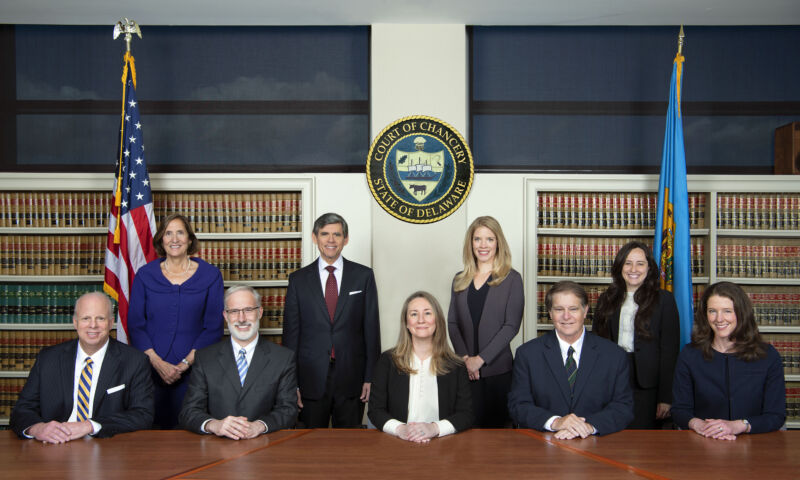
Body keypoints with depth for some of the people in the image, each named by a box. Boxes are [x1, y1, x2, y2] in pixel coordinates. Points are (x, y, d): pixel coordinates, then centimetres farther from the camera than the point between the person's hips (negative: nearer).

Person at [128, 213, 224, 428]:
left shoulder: (210, 275, 2)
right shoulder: (145, 275, 5)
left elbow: (214, 327, -1)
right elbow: (135, 324, 3)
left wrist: (186, 363, -10)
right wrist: (157, 362, -9)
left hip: (192, 371, -1)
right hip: (151, 370, 1)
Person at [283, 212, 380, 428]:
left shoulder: (363, 276, 3)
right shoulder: (298, 279, 5)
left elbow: (371, 327, 3)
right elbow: (291, 331, 4)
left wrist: (371, 376, -2)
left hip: (351, 378, 0)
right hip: (311, 379, 0)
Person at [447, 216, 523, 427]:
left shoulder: (511, 279, 2)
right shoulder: (460, 280, 12)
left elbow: (511, 326, -5)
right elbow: (452, 322, 8)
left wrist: (481, 359, -11)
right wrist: (464, 357, -7)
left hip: (497, 369, -2)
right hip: (465, 369, 3)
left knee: (494, 426, -1)